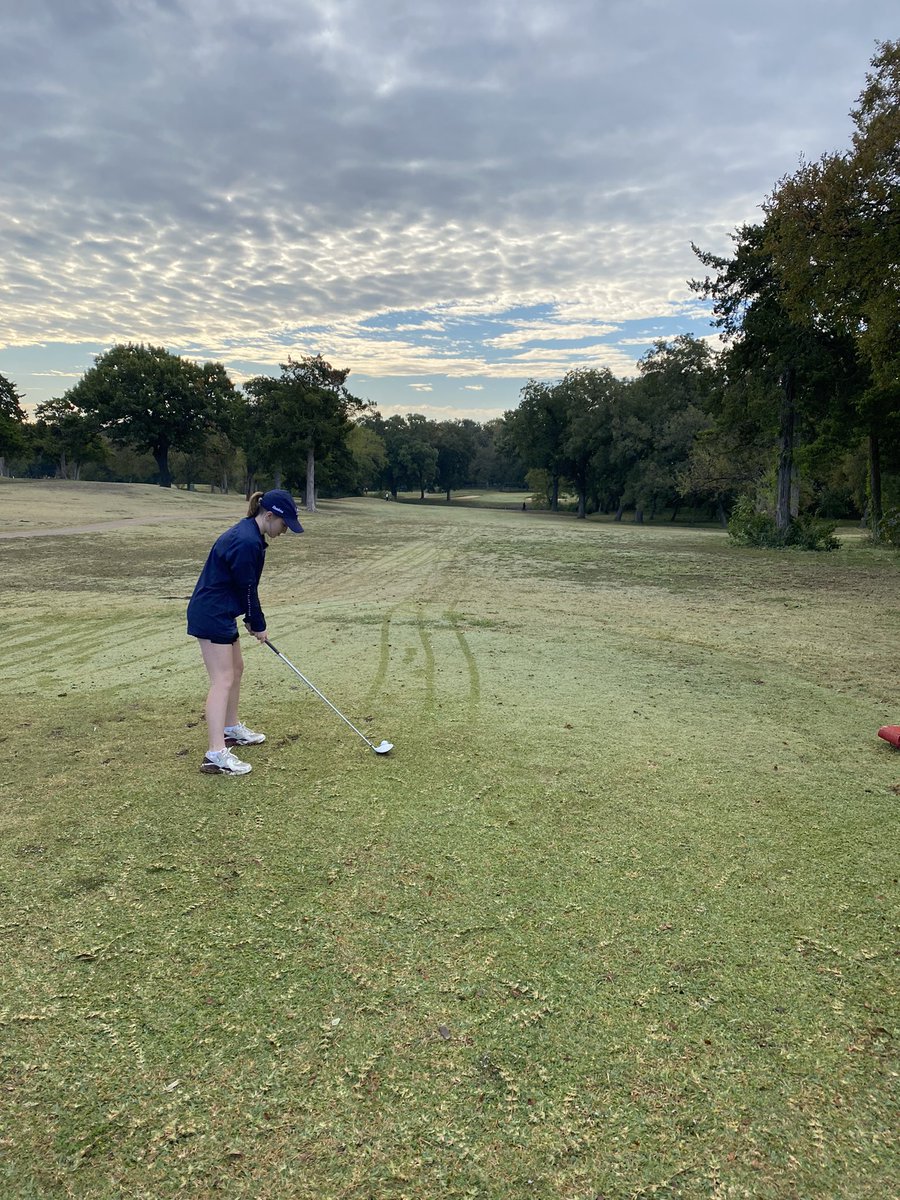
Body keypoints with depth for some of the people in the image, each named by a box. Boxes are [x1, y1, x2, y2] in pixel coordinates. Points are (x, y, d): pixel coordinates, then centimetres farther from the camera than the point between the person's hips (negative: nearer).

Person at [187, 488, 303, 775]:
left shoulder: (249, 535, 9)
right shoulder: (246, 542, -23)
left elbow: (246, 586, 14)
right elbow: (247, 588, -17)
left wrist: (253, 621, 12)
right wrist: (258, 625, -4)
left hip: (220, 613, 11)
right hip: (211, 615, -11)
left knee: (236, 668, 21)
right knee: (223, 679, -11)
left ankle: (232, 729, 38)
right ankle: (216, 754, -10)